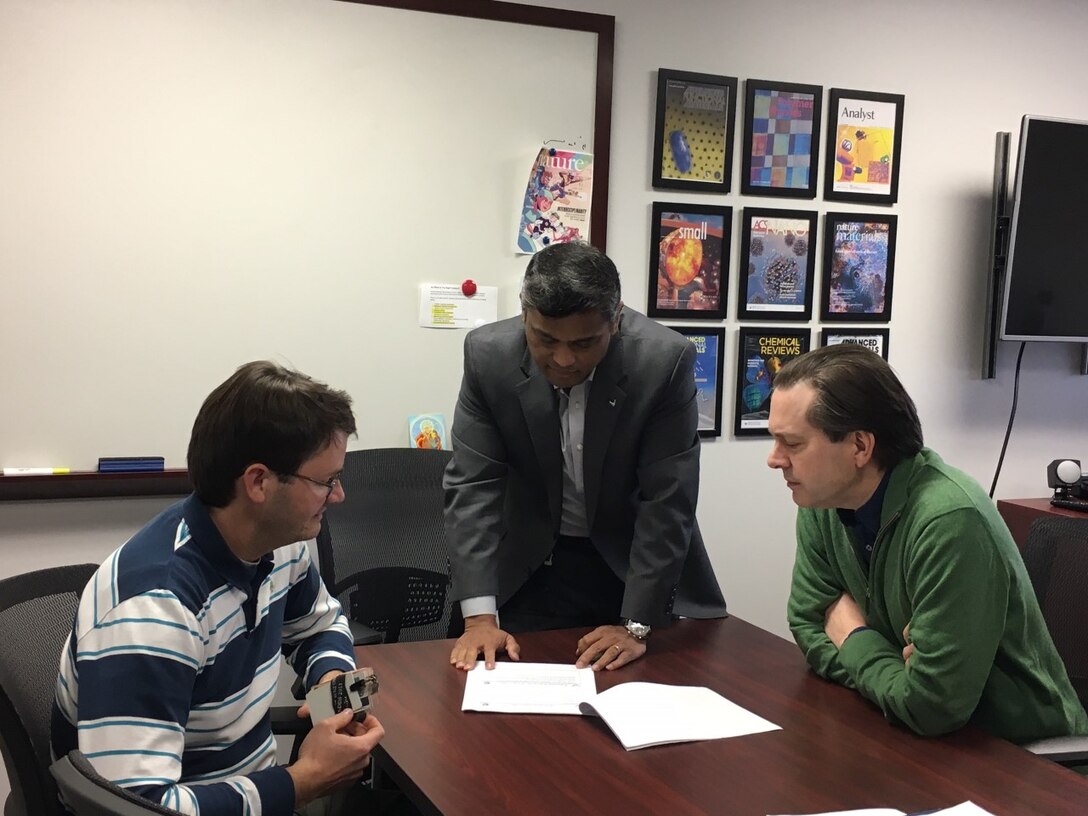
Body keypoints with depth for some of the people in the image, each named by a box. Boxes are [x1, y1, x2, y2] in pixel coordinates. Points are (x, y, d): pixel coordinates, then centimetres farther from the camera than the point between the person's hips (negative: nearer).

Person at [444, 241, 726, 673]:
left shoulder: (666, 360, -23)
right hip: (529, 566, 1)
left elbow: (667, 501, -20)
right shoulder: (488, 354, -17)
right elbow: (473, 485, -15)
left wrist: (636, 625, -21)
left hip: (634, 563, -1)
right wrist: (480, 617, -22)